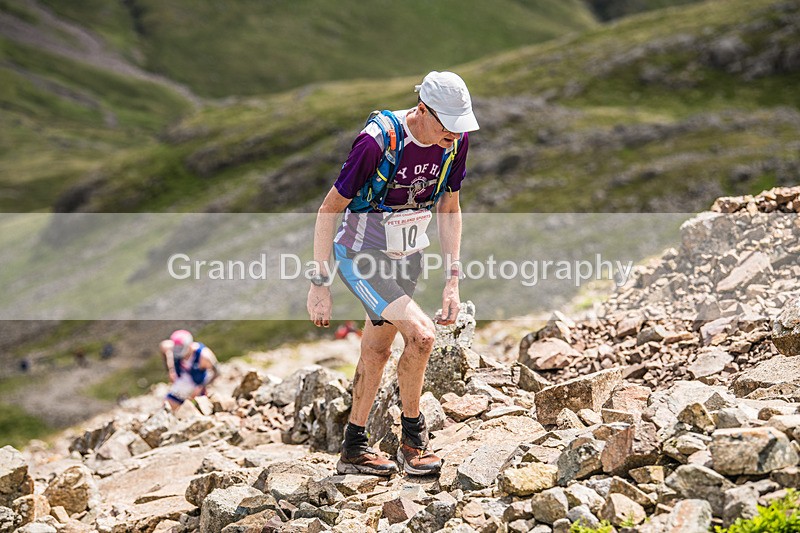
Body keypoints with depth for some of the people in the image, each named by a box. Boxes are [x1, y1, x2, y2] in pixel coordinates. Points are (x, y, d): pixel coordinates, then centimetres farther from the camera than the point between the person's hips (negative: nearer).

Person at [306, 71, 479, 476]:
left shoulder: (456, 142, -11)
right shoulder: (377, 141, -29)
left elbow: (449, 210, 5)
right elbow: (329, 210, -19)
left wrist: (453, 280, 1)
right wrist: (320, 285, -17)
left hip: (408, 257, 7)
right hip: (361, 258, -7)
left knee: (376, 352, 16)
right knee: (421, 334, -21)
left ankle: (353, 449, 31)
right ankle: (413, 439, 0)